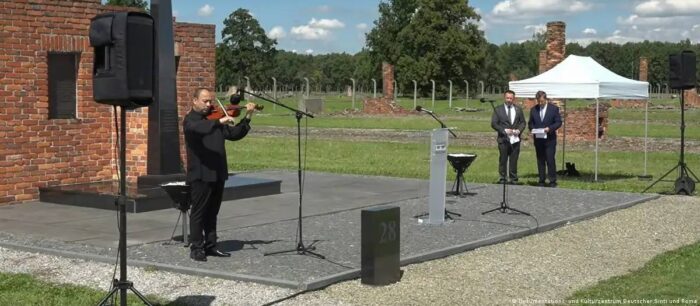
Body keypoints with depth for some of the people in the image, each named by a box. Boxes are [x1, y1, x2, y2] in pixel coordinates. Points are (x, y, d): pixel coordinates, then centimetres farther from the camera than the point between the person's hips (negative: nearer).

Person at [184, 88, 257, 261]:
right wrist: (219, 122, -39)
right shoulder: (190, 120, -6)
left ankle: (211, 246, 20)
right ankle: (196, 249, 4)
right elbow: (199, 129, -30)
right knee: (198, 212, -1)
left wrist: (247, 118, 5)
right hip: (200, 174, -7)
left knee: (212, 212, 13)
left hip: (217, 174, 7)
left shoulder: (214, 119, 16)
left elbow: (235, 135, 16)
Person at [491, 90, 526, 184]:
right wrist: (504, 130, -13)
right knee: (503, 160, 0)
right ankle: (503, 178, 8)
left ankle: (513, 178, 11)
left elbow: (523, 122, 13)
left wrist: (519, 130, -7)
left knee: (514, 160, 5)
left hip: (515, 138, 2)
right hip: (503, 139, -2)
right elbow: (494, 124, -2)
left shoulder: (518, 109, 11)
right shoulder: (498, 110, 2)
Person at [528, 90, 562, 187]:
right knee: (540, 161, 7)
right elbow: (530, 122, 13)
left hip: (549, 139, -3)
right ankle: (541, 180, 12)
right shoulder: (533, 109, 9)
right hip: (538, 139, 3)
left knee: (550, 160, -8)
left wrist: (550, 128, -17)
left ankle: (552, 181, -2)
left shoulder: (554, 108, 0)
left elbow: (558, 122, -2)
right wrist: (532, 129, -8)